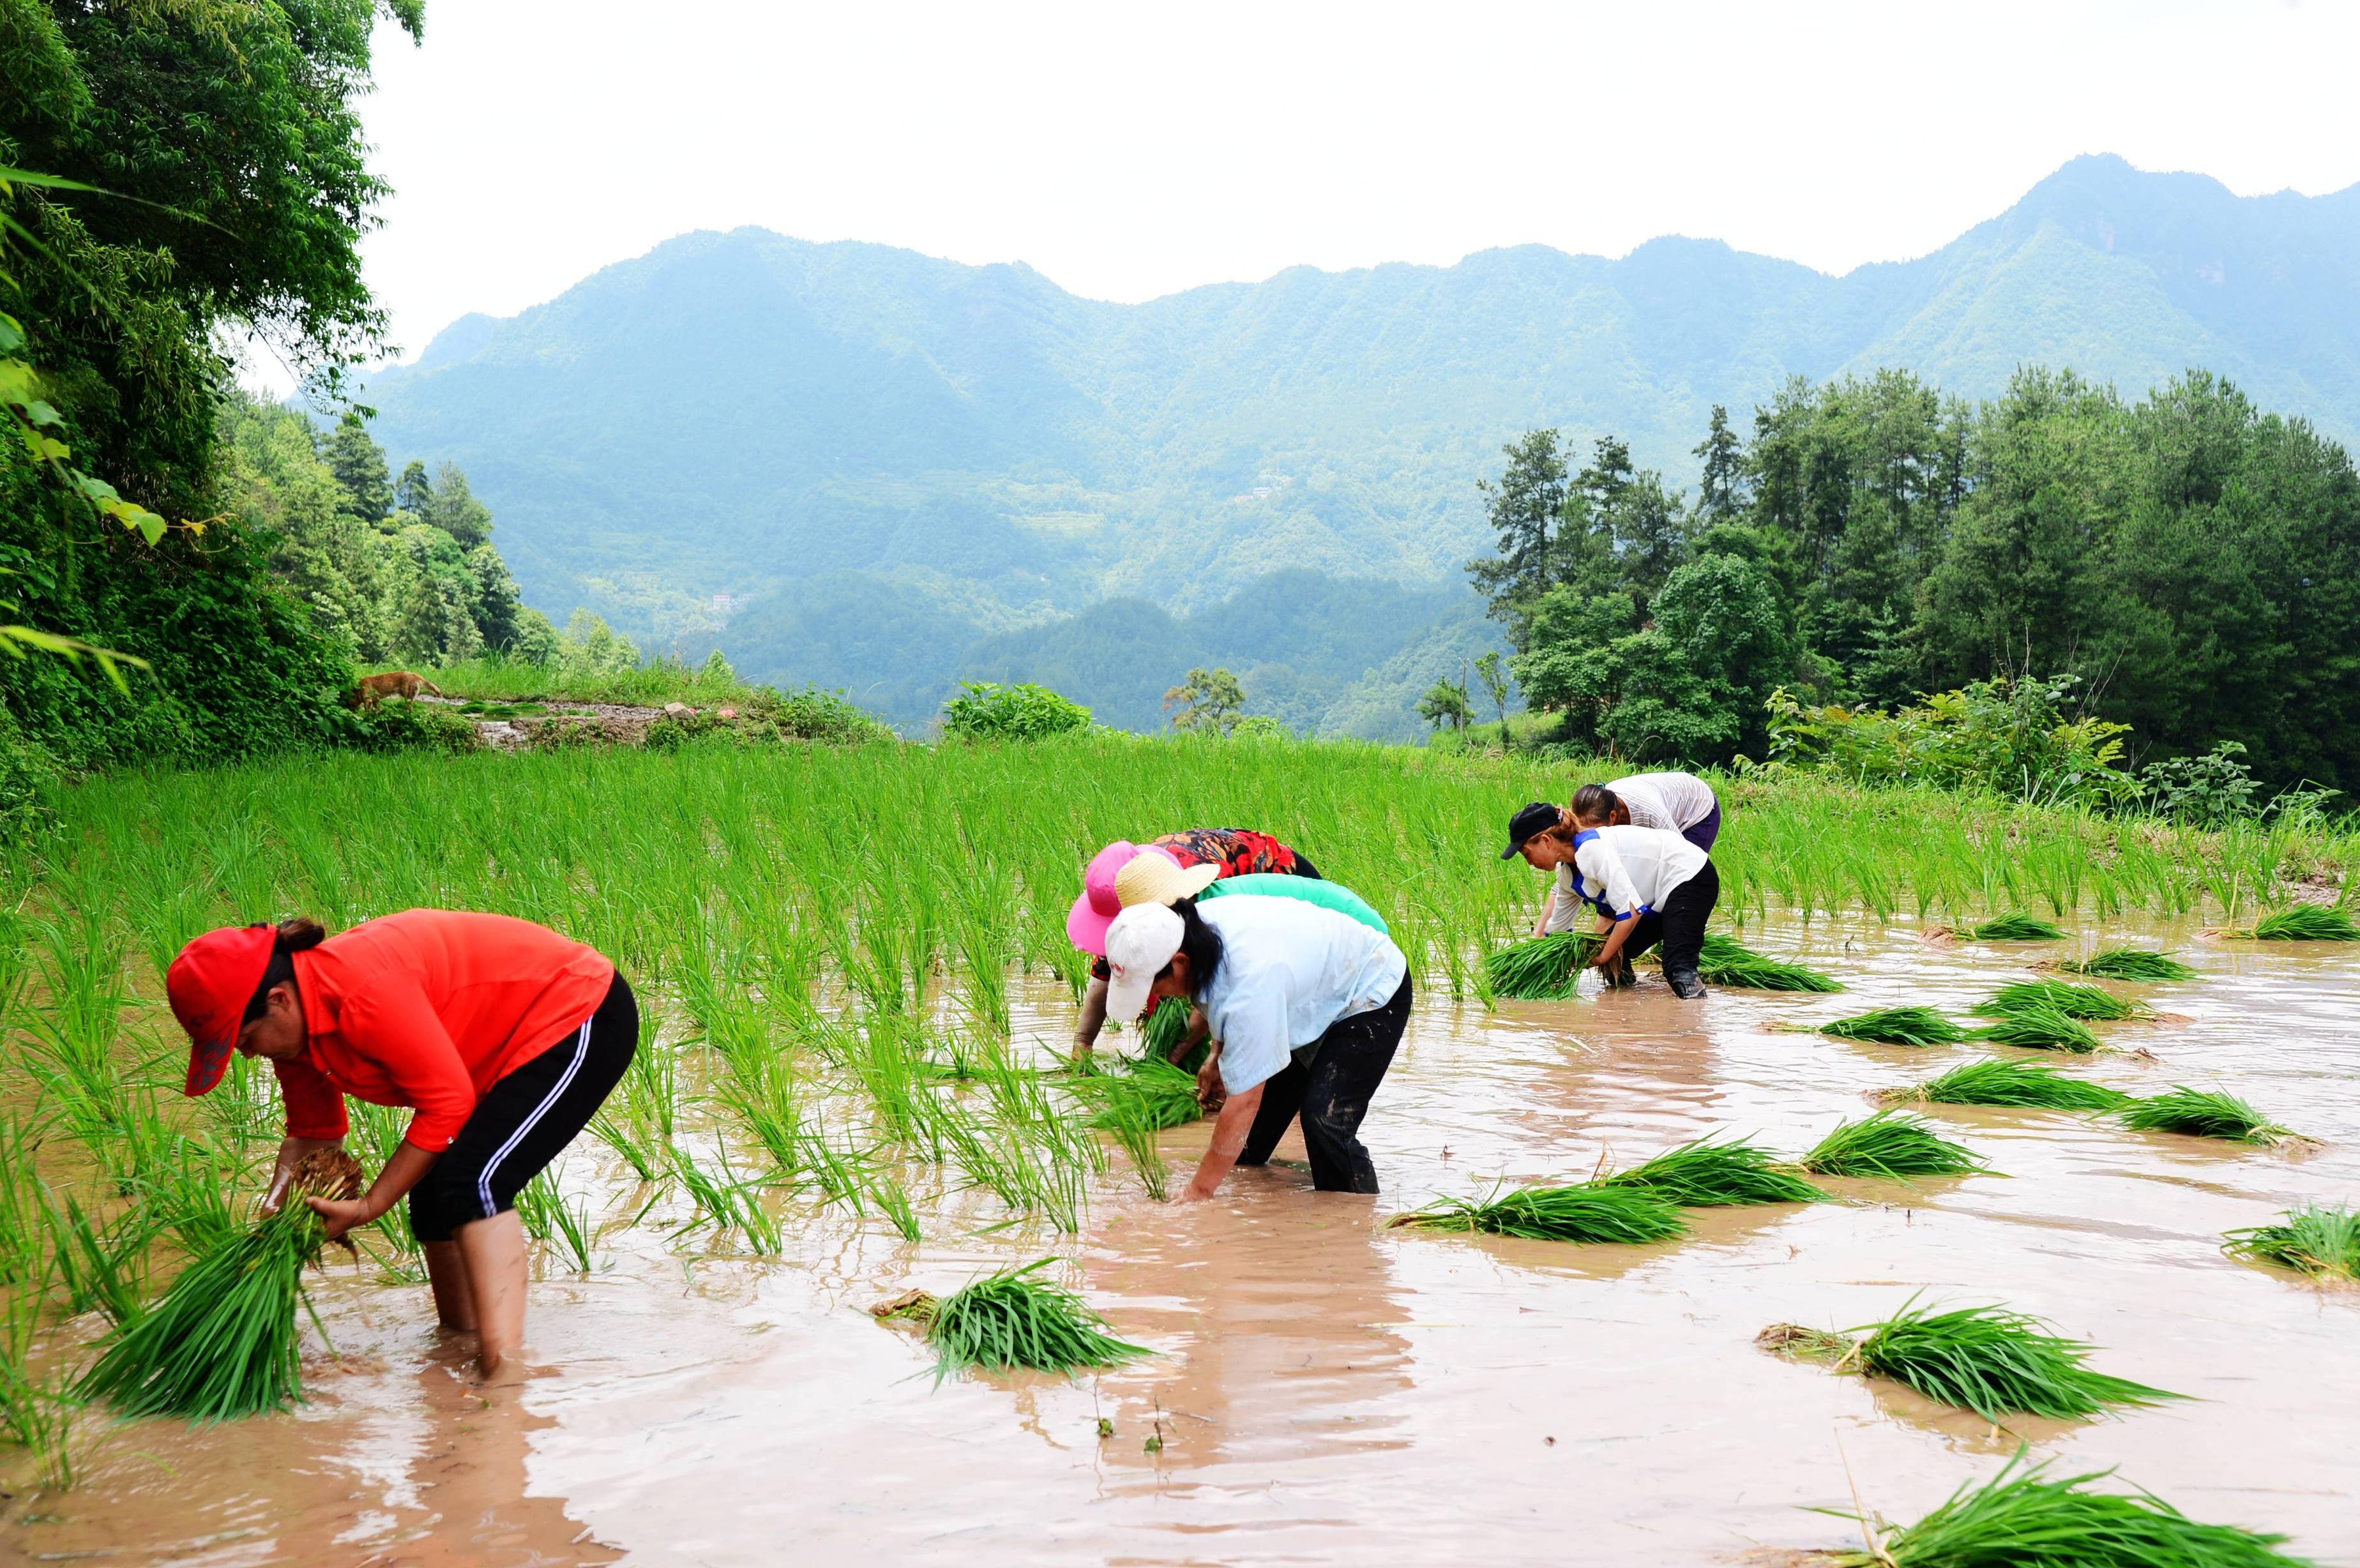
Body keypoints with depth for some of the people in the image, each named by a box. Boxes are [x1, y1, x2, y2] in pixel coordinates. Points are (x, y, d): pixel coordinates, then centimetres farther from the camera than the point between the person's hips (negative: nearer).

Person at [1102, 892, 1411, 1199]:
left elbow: (1244, 1103, -36)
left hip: (1371, 996, -9)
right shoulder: (1191, 925, -19)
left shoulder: (1248, 988, -42)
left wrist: (1198, 1191, -29)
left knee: (1325, 1120, -23)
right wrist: (1218, 1054, 5)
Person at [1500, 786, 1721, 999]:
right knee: (1615, 956, 2)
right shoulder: (1566, 871, 2)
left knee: (1678, 969, -26)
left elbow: (1630, 911, -29)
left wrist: (1604, 956, -17)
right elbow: (1557, 927, 17)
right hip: (1658, 899, 9)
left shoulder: (1592, 850, -28)